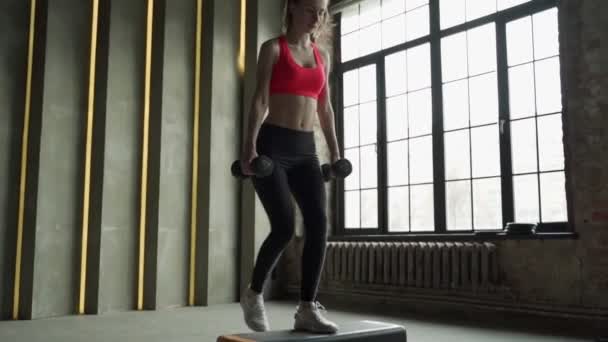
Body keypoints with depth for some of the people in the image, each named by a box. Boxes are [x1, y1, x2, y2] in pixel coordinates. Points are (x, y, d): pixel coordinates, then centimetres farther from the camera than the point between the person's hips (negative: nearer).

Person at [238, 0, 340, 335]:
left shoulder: (322, 56, 17)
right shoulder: (273, 48, 1)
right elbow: (259, 100, -8)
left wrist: (335, 151, 13)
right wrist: (249, 147, -18)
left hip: (305, 150, 5)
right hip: (272, 146, -5)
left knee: (318, 223, -10)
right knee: (284, 226, -13)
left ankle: (307, 310, -3)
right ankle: (253, 293, 12)